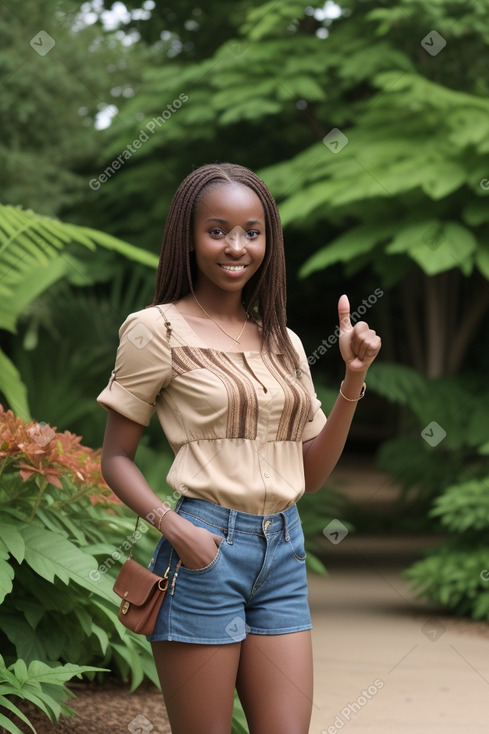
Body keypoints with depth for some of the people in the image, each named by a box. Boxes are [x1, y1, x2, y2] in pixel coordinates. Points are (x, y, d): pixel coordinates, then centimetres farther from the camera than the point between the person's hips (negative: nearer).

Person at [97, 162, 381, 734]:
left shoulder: (283, 343, 13)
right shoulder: (159, 330, -3)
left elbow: (310, 473, 13)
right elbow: (115, 458, -1)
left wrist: (354, 380, 3)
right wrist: (170, 525, -17)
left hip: (283, 554, 5)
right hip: (206, 552, -5)